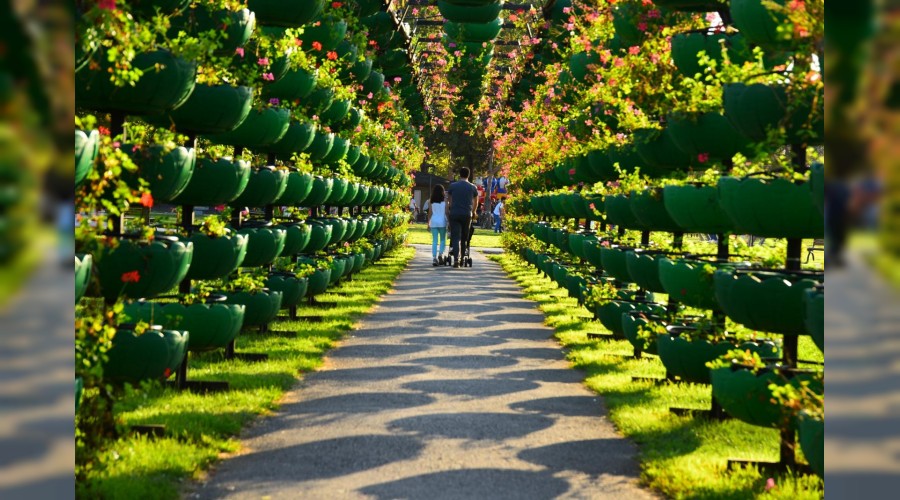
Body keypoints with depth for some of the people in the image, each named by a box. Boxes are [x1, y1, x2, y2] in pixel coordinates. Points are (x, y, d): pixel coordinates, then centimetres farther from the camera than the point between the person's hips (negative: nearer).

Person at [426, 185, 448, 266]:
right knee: (443, 240, 12)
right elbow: (446, 212, -1)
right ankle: (441, 254, -9)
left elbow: (430, 213, 4)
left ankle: (434, 258, -8)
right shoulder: (445, 201, -2)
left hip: (433, 222, 2)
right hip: (442, 222, -1)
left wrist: (428, 224, 10)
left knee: (434, 241, 3)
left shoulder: (430, 201, 2)